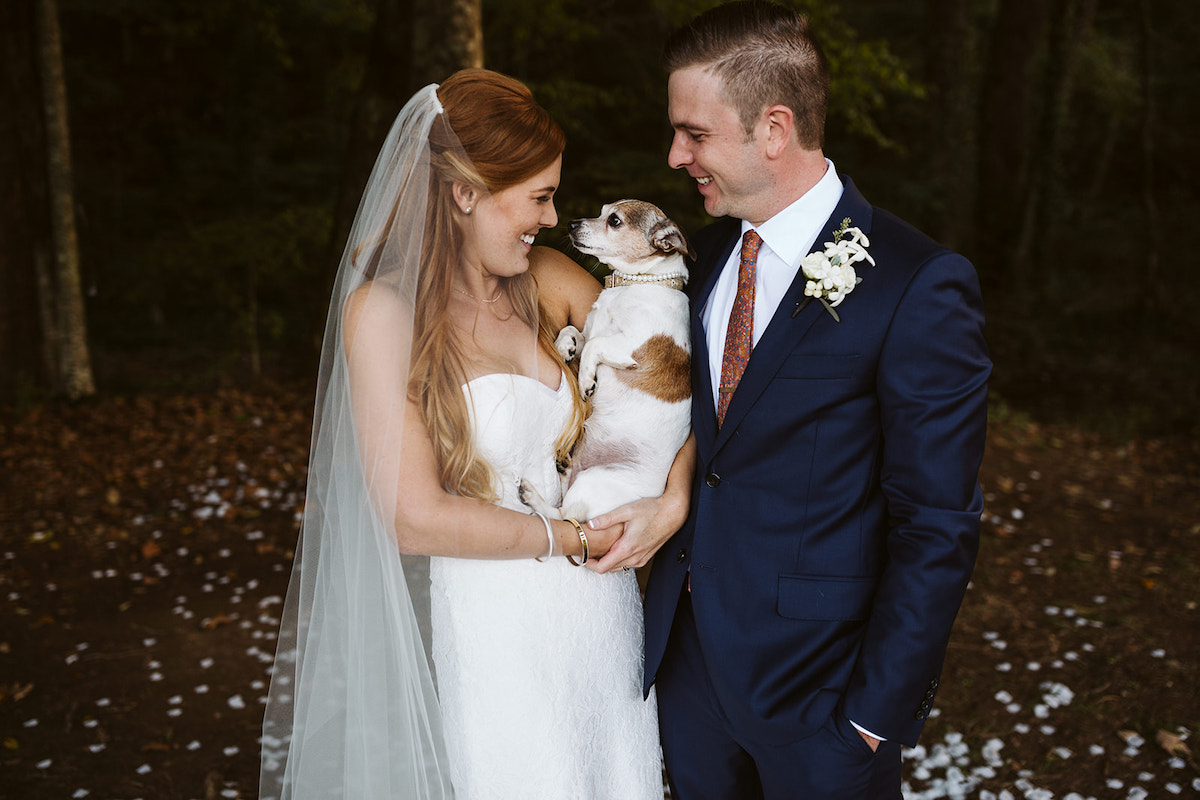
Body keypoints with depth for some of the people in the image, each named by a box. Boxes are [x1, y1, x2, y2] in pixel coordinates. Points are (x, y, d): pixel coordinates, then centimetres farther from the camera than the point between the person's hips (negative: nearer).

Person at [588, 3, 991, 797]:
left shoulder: (919, 287, -18)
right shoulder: (707, 254, 3)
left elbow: (936, 529, -16)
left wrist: (879, 712, -14)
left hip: (815, 676, -6)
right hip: (687, 654, 6)